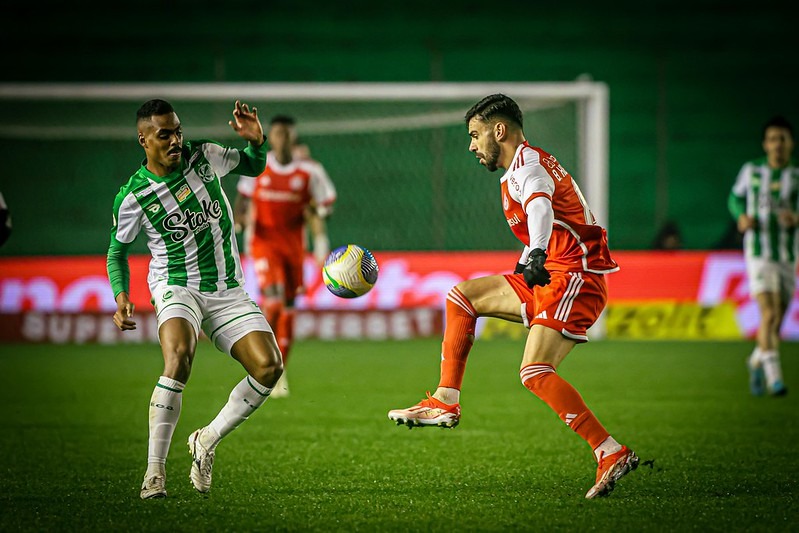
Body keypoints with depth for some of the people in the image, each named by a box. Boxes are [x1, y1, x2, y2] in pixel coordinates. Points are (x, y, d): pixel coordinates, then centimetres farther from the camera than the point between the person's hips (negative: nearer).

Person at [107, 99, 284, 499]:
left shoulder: (204, 157, 0)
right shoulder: (132, 196, -7)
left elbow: (253, 167, 18)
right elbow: (117, 251, 8)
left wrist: (256, 141, -5)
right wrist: (121, 297, -9)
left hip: (228, 290, 4)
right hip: (176, 287, -4)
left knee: (268, 366, -17)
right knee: (178, 354, -35)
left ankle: (207, 441, 5)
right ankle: (154, 470, -29)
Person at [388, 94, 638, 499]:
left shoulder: (527, 165, -12)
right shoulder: (528, 165, 20)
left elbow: (541, 207, -34)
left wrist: (537, 253, -54)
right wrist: (529, 262, 49)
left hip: (575, 278, -10)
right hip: (552, 278, 10)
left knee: (535, 373, -24)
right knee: (463, 295, 14)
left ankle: (611, 453, -26)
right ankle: (446, 403, 12)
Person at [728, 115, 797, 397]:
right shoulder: (751, 170, 3)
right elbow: (735, 198, 19)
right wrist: (742, 217, -2)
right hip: (758, 255, -2)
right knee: (768, 314, -19)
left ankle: (757, 361, 38)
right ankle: (774, 377, -19)